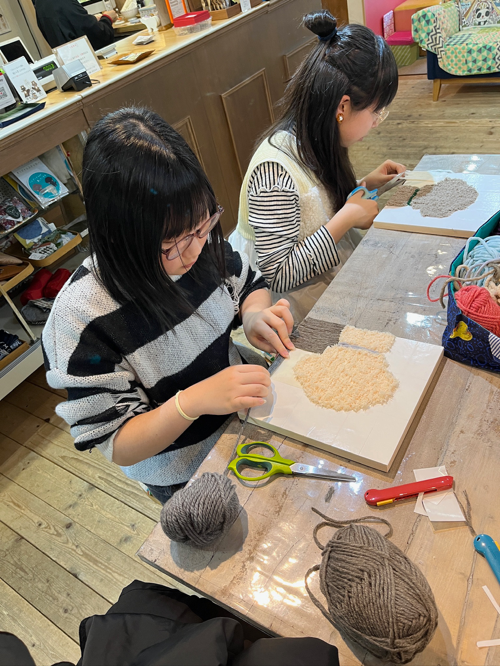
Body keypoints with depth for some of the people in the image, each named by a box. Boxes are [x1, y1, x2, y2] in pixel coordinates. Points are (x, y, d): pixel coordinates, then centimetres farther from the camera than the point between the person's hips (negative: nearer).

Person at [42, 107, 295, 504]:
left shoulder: (196, 239, -20)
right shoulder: (81, 318, -33)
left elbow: (248, 282, 1)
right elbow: (118, 446, -24)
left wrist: (254, 314, -22)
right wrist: (192, 401, -42)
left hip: (243, 420, 4)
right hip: (185, 477, -4)